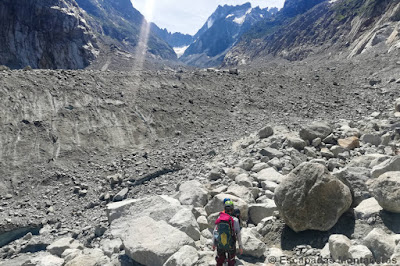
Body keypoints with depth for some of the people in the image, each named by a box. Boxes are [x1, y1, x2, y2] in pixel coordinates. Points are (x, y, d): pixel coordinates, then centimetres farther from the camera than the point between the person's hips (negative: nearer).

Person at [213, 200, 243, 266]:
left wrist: (214, 243, 11)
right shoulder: (235, 220, -21)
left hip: (220, 244, 3)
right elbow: (238, 234, -15)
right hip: (231, 245, -2)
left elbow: (215, 232, -3)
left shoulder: (219, 218, -12)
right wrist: (240, 246, -2)